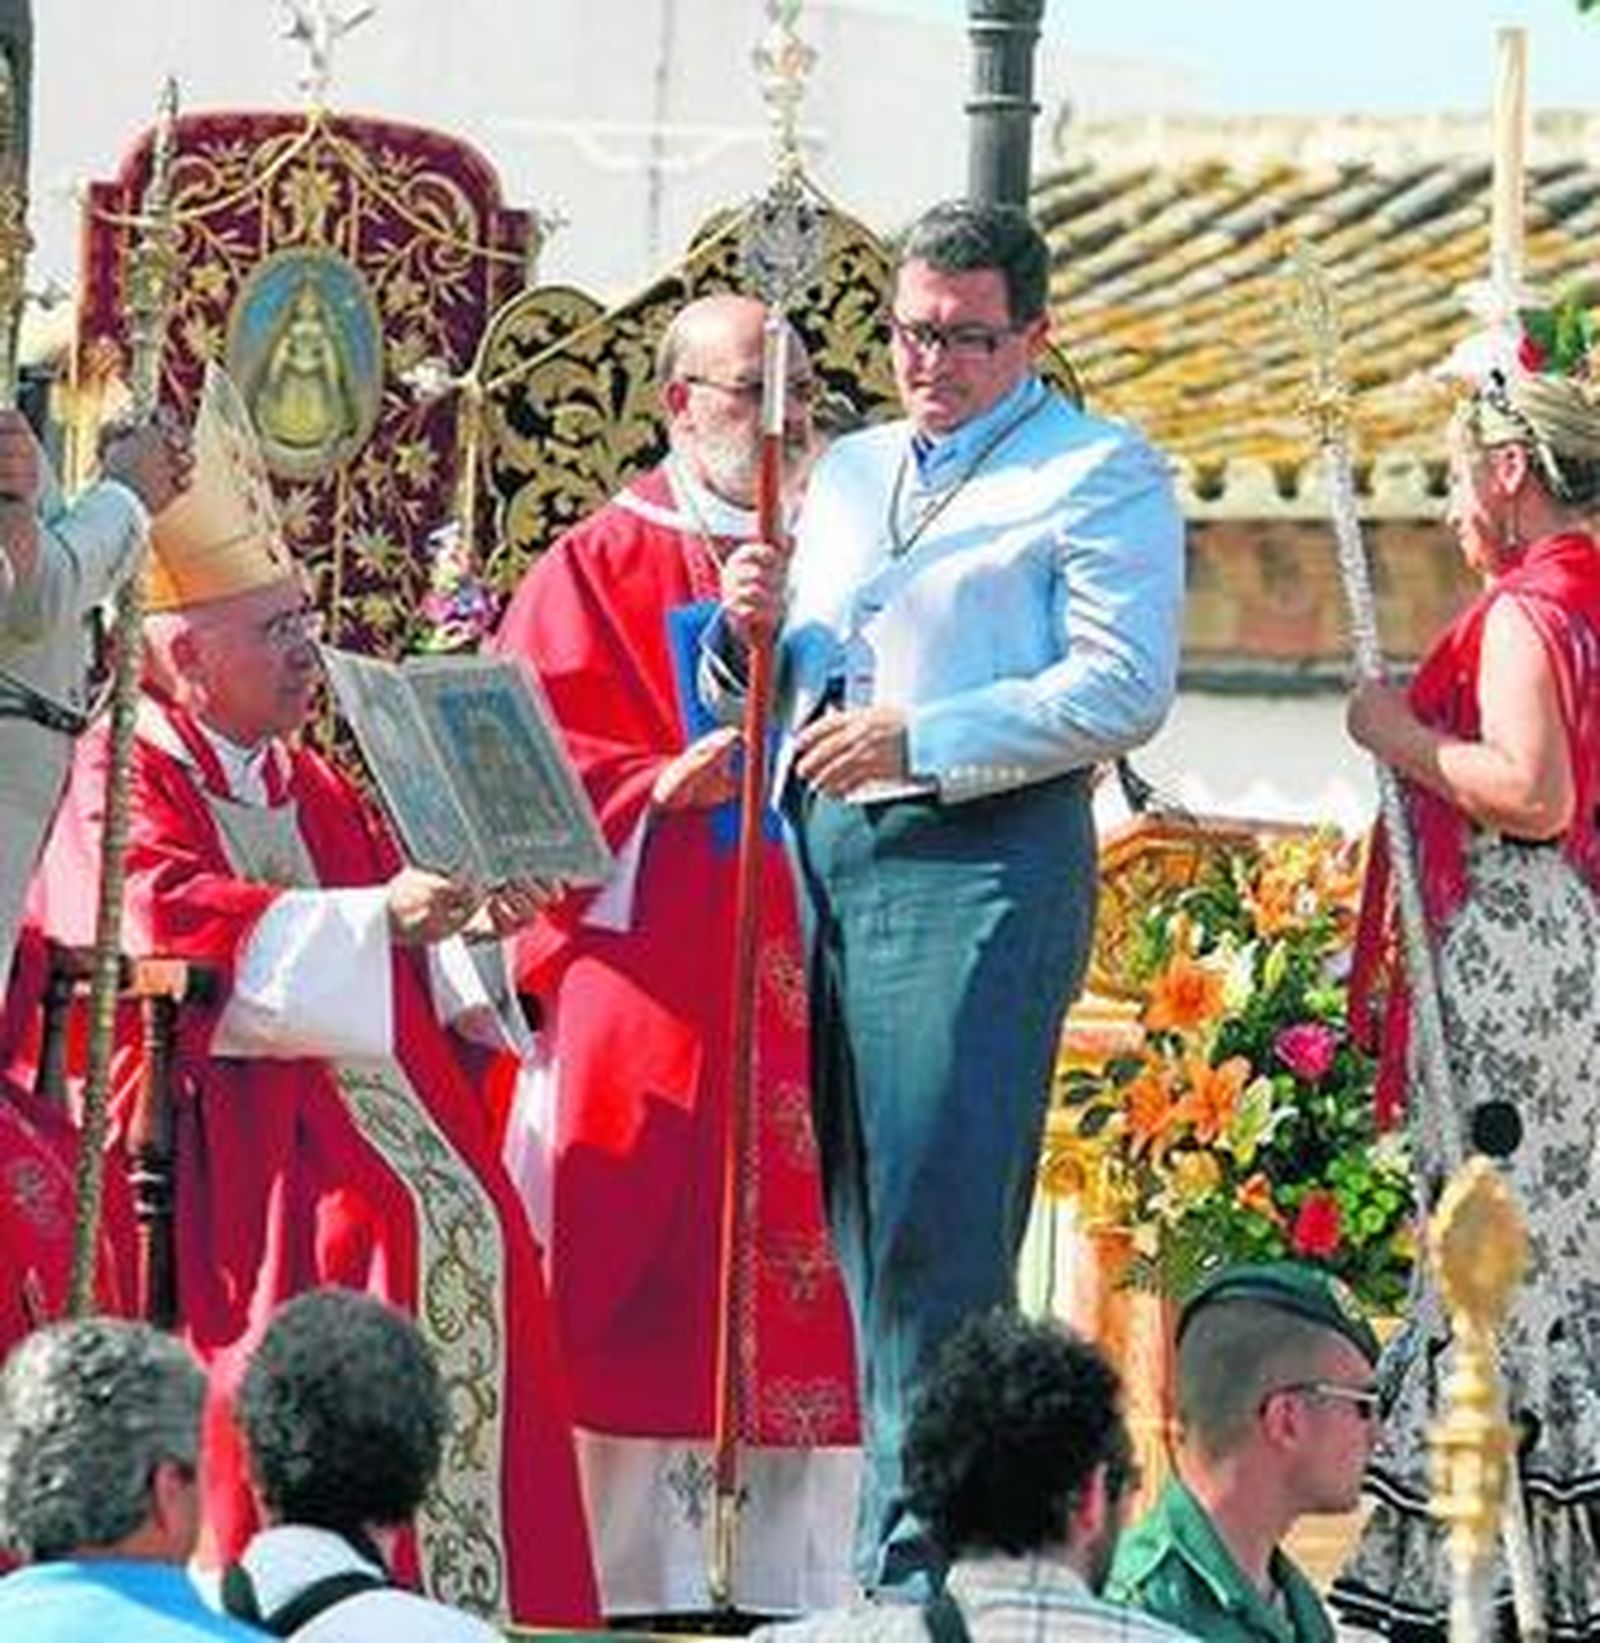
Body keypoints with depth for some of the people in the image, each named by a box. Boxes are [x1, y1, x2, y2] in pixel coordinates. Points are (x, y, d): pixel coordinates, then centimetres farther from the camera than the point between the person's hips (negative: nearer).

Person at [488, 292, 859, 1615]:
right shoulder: (605, 564, 4)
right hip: (655, 976, -4)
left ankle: (800, 1583, 5)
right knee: (651, 1291, -6)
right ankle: (645, 1587, -3)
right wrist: (659, 785, -18)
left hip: (807, 971, 4)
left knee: (814, 1288, 1)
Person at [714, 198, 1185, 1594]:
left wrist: (919, 741, -15)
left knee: (938, 1215, -13)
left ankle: (916, 1554, -13)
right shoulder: (849, 472, 24)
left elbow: (1123, 689, -10)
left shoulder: (1102, 475, 3)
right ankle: (907, 1514, 8)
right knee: (859, 1206, 4)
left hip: (984, 862, -7)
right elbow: (766, 692, 26)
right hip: (830, 852, 7)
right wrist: (753, 635, 3)